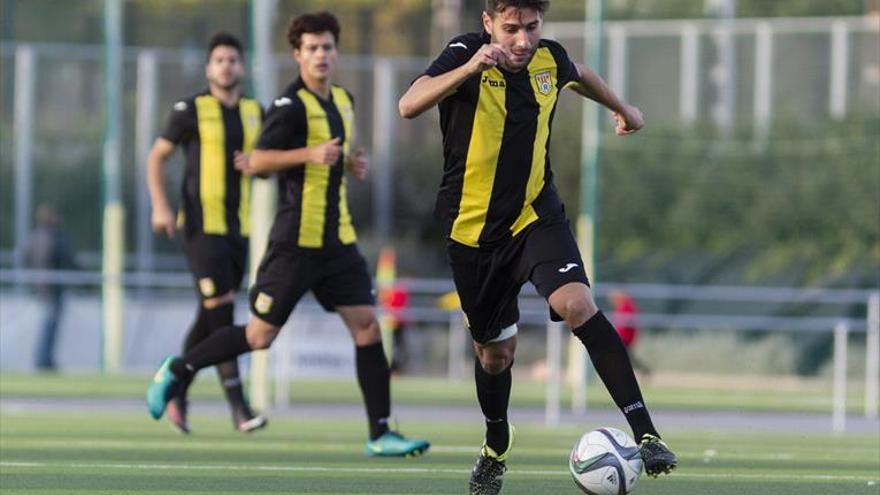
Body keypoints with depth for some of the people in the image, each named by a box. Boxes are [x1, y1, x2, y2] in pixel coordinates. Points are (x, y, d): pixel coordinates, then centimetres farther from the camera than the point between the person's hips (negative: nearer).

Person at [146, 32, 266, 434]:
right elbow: (157, 156, 3)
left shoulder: (256, 113, 11)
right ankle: (238, 405, -14)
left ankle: (177, 390, 24)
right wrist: (160, 206, -8)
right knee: (220, 311, -13)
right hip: (201, 225, -5)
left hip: (238, 227, 5)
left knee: (209, 318, 9)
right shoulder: (191, 110, -3)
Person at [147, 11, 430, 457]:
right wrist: (310, 154, -27)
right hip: (295, 242, -7)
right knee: (260, 335, -2)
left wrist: (350, 163, 9)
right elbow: (258, 161, -18)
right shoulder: (291, 105, -12)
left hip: (337, 240, 7)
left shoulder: (343, 100, 13)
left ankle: (380, 434, 0)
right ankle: (177, 370, 19)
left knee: (367, 326, -3)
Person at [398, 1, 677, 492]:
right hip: (474, 227, -1)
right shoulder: (466, 54, -17)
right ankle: (497, 448, 43)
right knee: (495, 351, 13)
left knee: (577, 304, -25)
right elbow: (409, 105, -34)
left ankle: (645, 433, -29)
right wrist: (470, 69, -48)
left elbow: (581, 75, 23)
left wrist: (623, 108, 38)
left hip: (537, 216, 1)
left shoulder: (550, 59, -4)